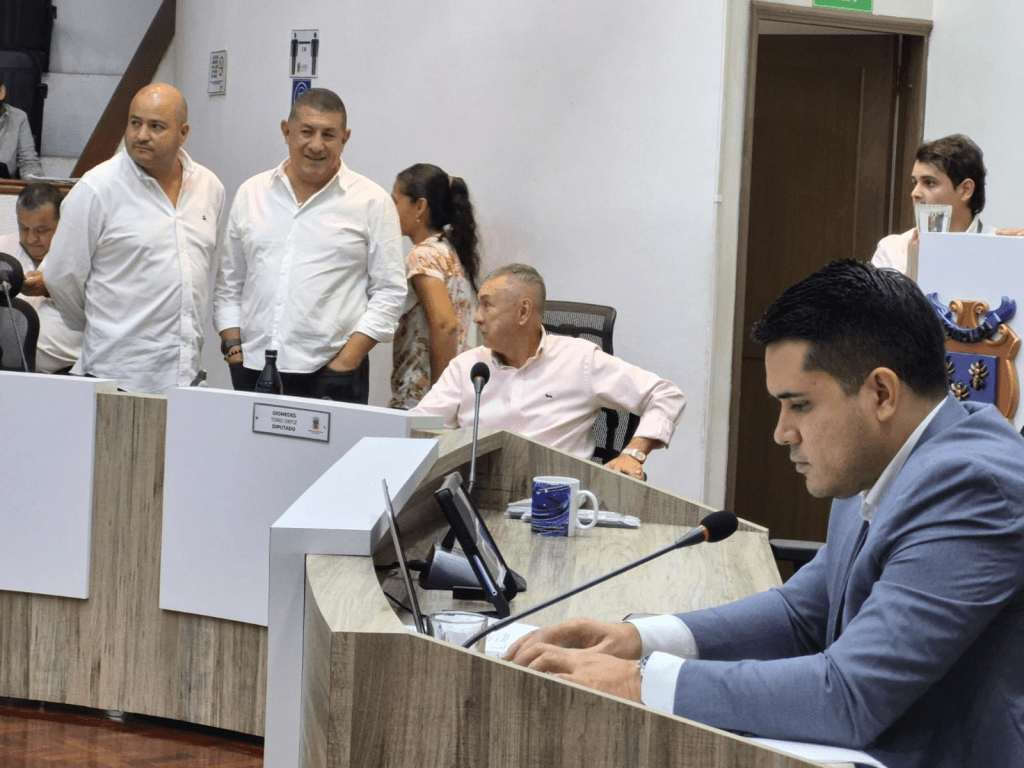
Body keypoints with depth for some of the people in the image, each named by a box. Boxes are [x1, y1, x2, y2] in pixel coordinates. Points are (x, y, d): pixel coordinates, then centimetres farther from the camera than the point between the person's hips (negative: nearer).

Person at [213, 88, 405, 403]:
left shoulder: (372, 202, 2)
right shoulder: (251, 194, 13)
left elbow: (389, 292, -1)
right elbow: (228, 284, 16)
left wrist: (346, 361, -9)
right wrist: (233, 347, 4)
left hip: (330, 375, -3)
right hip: (252, 371, 3)